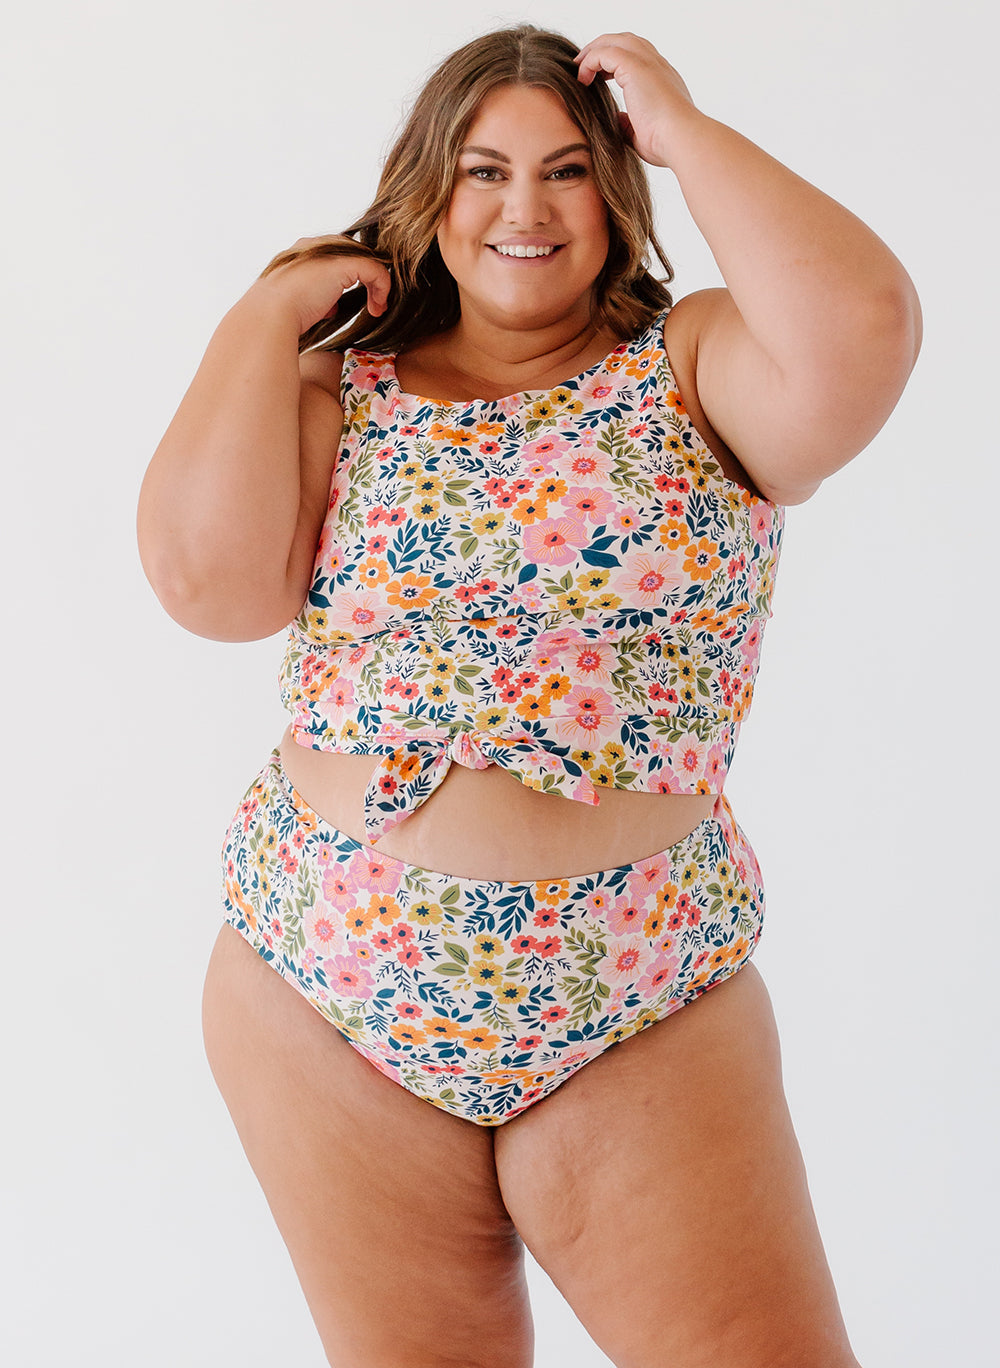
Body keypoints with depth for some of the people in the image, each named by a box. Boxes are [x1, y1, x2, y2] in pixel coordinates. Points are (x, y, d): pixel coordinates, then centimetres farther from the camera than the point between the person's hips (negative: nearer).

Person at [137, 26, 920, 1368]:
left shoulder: (696, 365, 1)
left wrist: (684, 131, -8)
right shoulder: (336, 398, 5)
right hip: (325, 1007, 2)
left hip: (643, 1022, -2)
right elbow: (208, 576, -11)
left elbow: (862, 332, -20)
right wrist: (267, 315, -1)